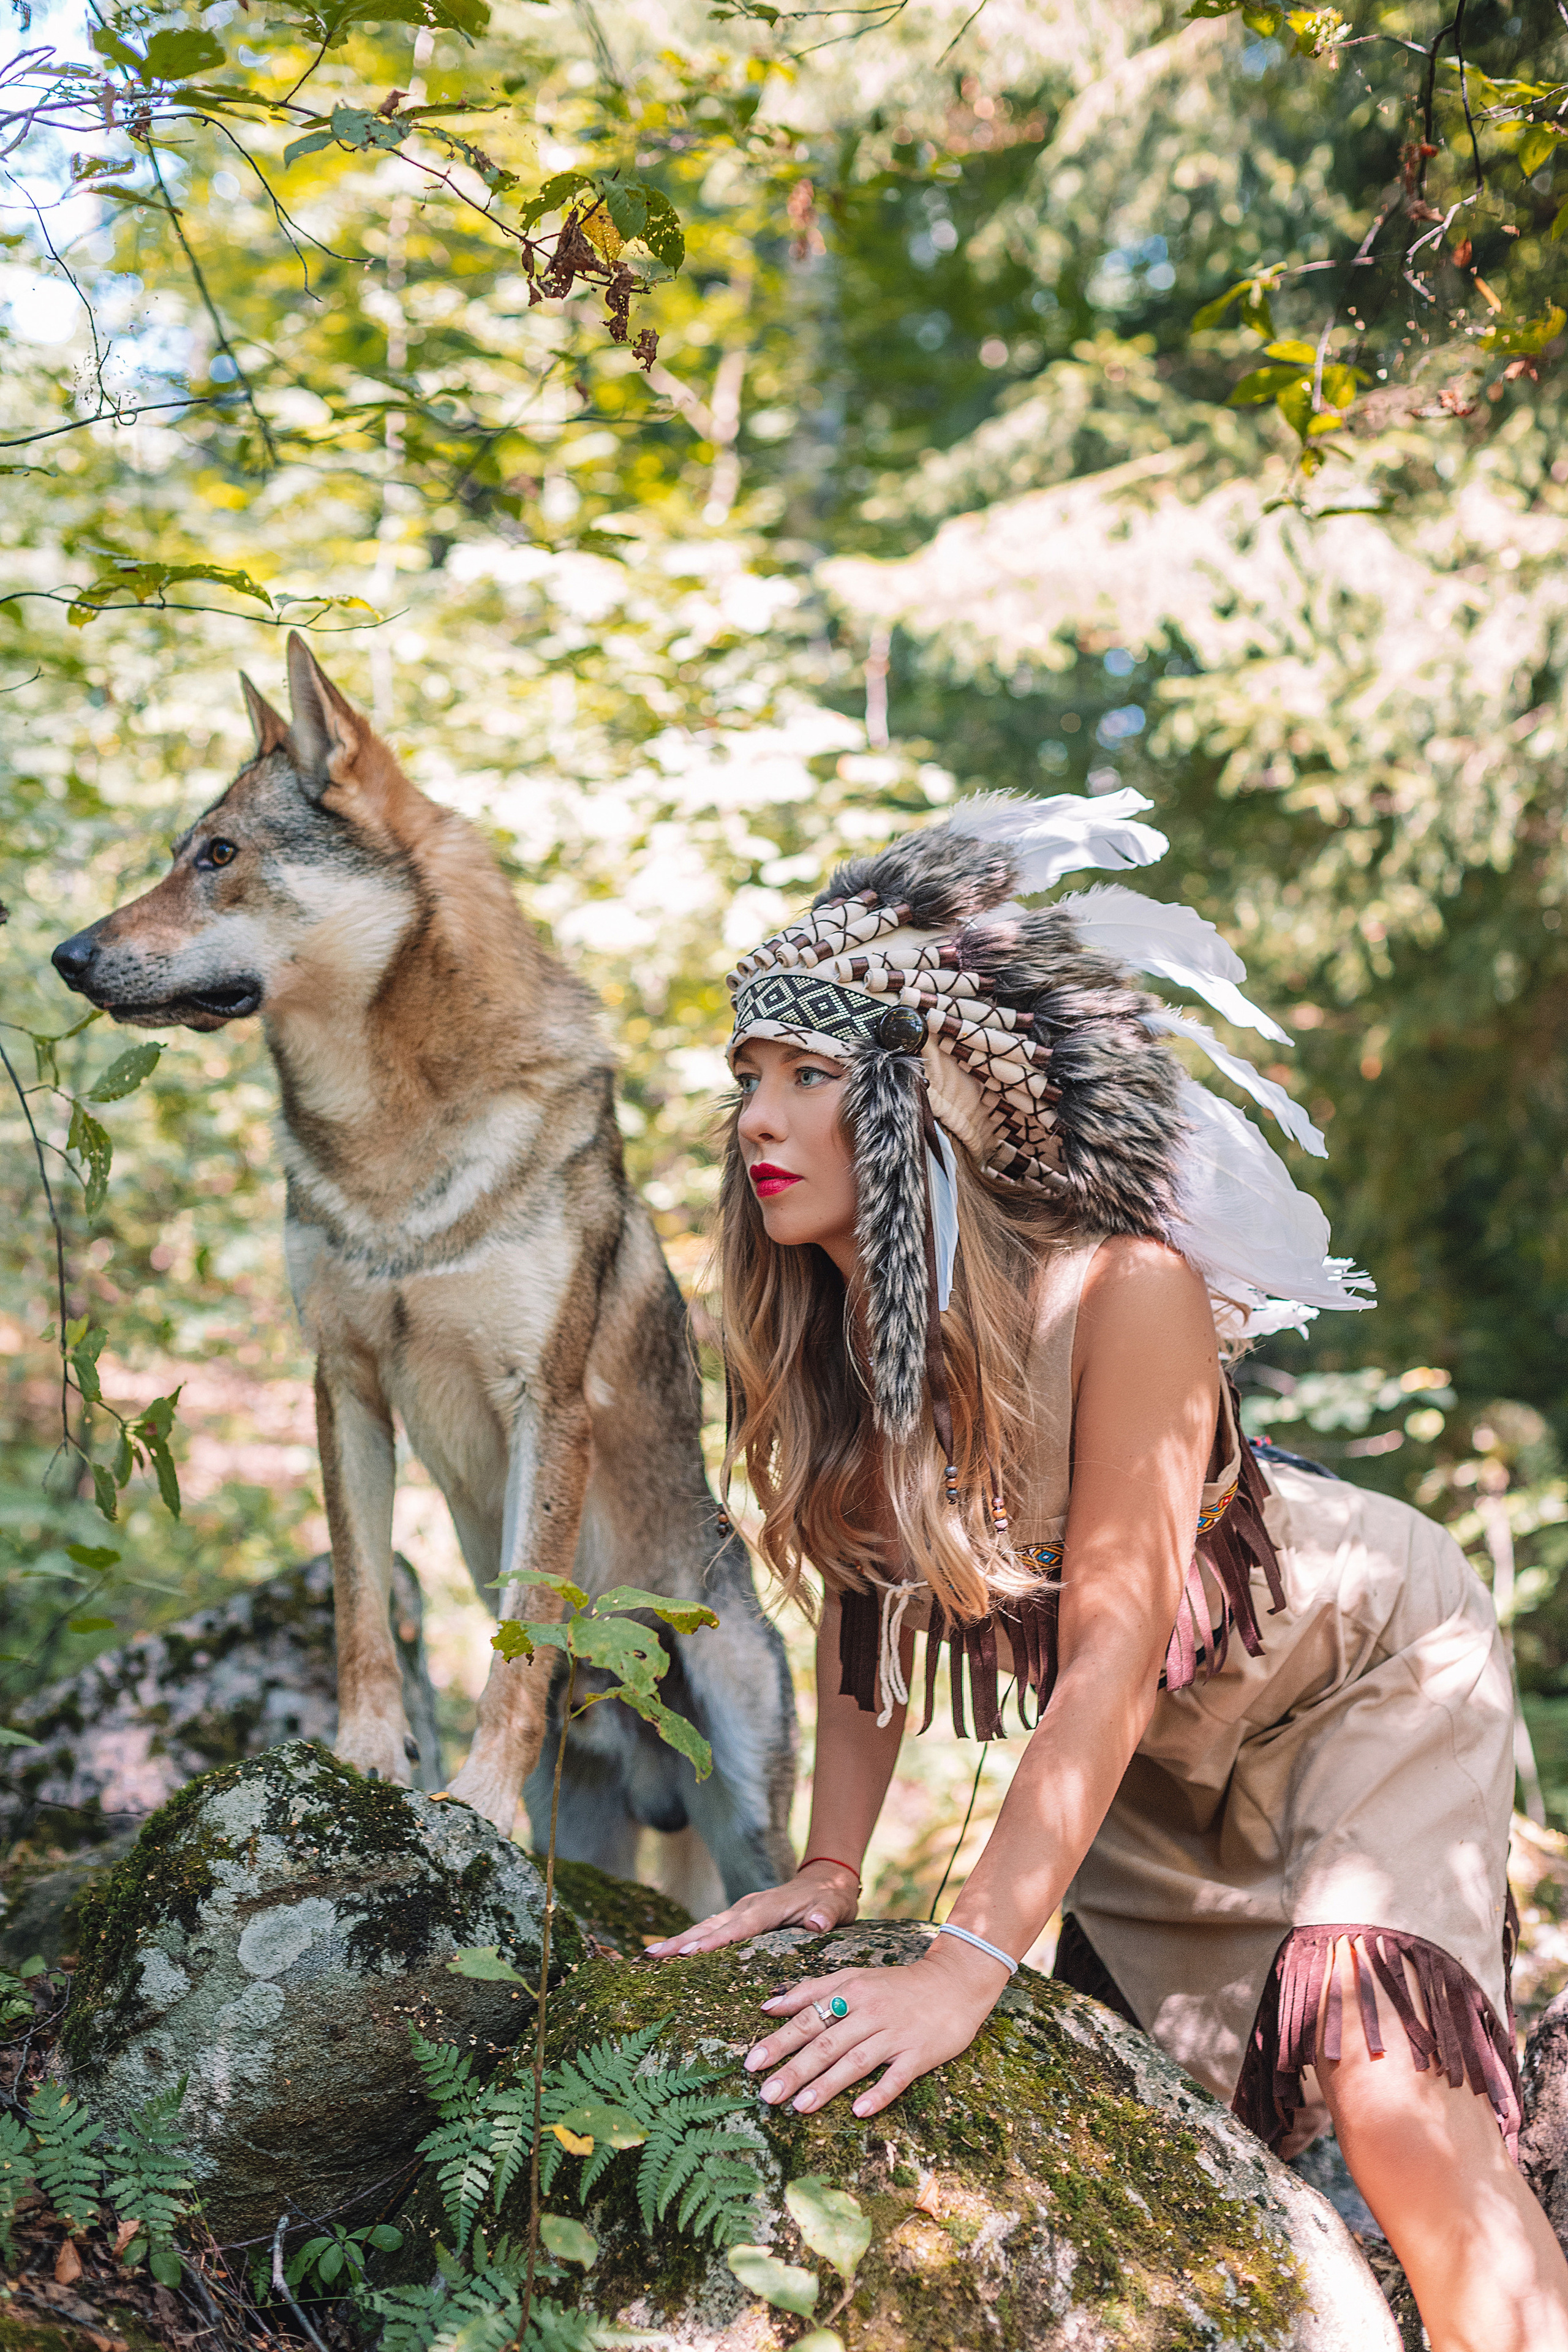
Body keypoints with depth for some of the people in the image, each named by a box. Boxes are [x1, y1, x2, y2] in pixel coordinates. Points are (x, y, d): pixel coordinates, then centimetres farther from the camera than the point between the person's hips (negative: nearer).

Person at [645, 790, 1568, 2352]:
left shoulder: (1125, 1292, -34)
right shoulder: (810, 1332, -16)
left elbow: (1114, 1655, -35)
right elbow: (866, 1600, -4)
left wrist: (971, 1958, -38)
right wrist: (829, 1871, -9)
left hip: (1366, 1661, -6)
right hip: (1164, 1755, 6)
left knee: (1391, 2096, -19)